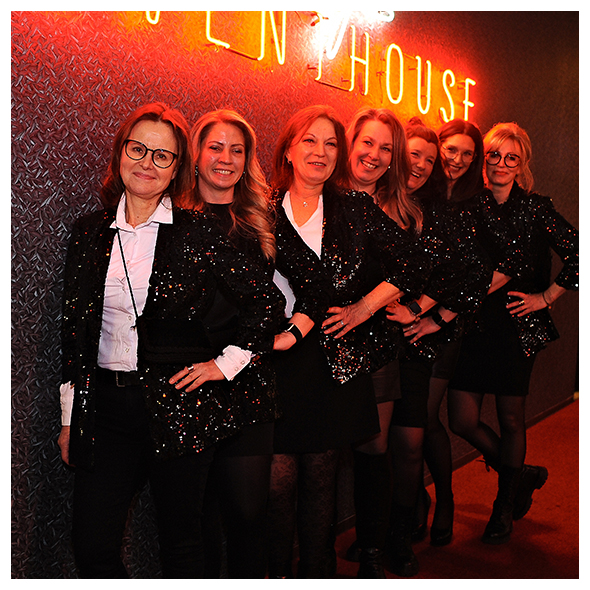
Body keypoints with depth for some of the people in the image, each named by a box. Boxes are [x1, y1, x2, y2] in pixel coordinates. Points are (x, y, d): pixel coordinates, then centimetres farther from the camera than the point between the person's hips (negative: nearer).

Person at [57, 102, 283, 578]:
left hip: (181, 405, -3)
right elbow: (74, 325, 10)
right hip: (105, 406, 3)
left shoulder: (198, 234, -4)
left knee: (181, 540, 10)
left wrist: (227, 363, -3)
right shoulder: (90, 233, 7)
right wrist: (70, 416, 9)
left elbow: (265, 300, 1)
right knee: (92, 547, 4)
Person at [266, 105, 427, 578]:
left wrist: (363, 308, 1)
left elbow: (410, 265, 9)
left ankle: (318, 572, 27)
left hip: (334, 362, 1)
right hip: (276, 359, -1)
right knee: (278, 478, 0)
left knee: (321, 478, 11)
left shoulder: (356, 209, 5)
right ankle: (276, 574, 20)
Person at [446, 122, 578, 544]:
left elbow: (578, 255, -2)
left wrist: (546, 296, -4)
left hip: (518, 328, -2)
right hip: (474, 326, 3)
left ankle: (506, 505, 32)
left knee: (511, 419, 8)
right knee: (463, 421, 1)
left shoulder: (536, 209, -3)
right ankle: (523, 475, 29)